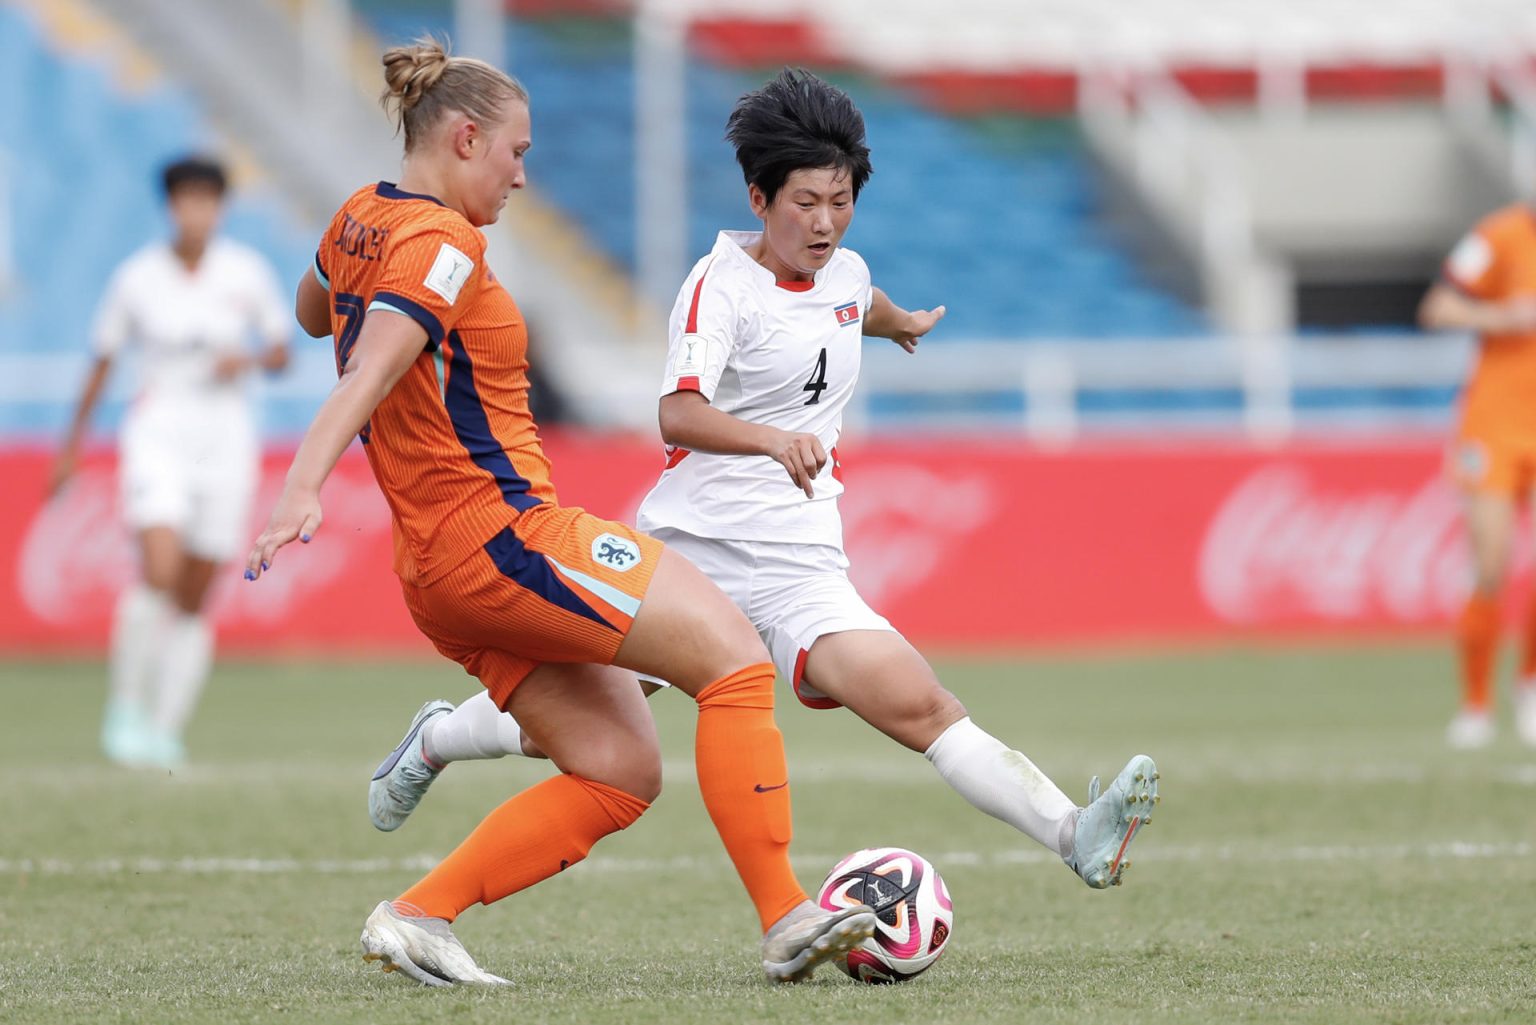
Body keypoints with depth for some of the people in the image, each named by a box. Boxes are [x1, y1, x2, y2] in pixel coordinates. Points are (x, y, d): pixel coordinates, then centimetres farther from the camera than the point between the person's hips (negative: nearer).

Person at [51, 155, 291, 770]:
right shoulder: (138, 277, -2)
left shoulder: (247, 273, -1)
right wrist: (72, 444, 11)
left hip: (225, 441, 2)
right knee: (159, 572, -22)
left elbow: (281, 354, 8)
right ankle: (125, 710, -10)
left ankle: (166, 731, 12)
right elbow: (102, 363, 8)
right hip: (158, 435, -2)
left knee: (194, 603, 4)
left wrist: (247, 360, -14)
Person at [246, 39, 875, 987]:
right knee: (735, 654, -11)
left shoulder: (360, 221, 14)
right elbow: (369, 370, -28)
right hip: (504, 533, -10)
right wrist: (304, 488, -40)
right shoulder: (441, 242, -13)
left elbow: (313, 314, 35)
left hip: (440, 569, 10)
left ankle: (415, 917, 1)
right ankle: (785, 921, -16)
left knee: (622, 773, 7)